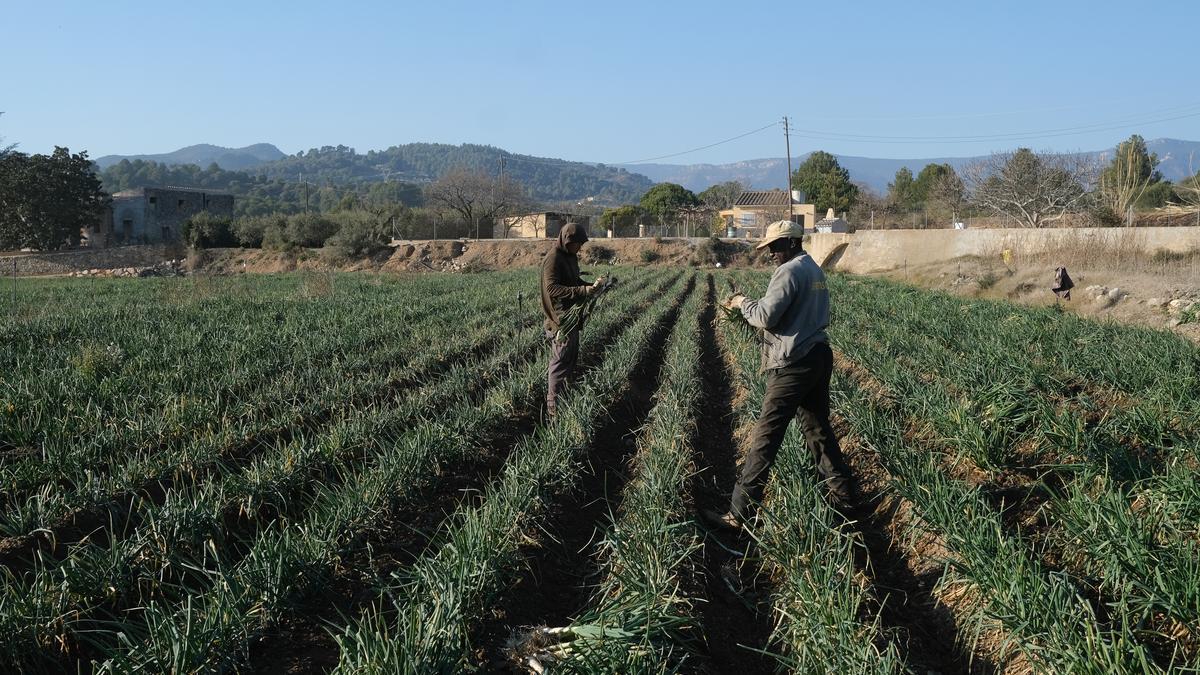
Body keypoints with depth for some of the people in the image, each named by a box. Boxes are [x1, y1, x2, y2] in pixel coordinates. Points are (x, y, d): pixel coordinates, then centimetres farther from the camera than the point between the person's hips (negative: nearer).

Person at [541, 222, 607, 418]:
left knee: (571, 358, 17)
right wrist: (583, 291, -32)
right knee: (560, 362, -6)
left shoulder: (571, 256, 13)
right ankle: (554, 407, 0)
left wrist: (590, 287, 3)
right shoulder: (553, 259, -18)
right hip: (560, 319, -10)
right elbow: (552, 288, -25)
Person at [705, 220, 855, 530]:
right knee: (818, 428, 19)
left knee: (765, 437, -8)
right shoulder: (815, 270, 16)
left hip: (793, 365, -9)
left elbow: (765, 317, -19)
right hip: (819, 357, 9)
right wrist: (756, 306, 12)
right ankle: (842, 494, 26)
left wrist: (743, 303, -2)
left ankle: (740, 513, -6)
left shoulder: (789, 271, -14)